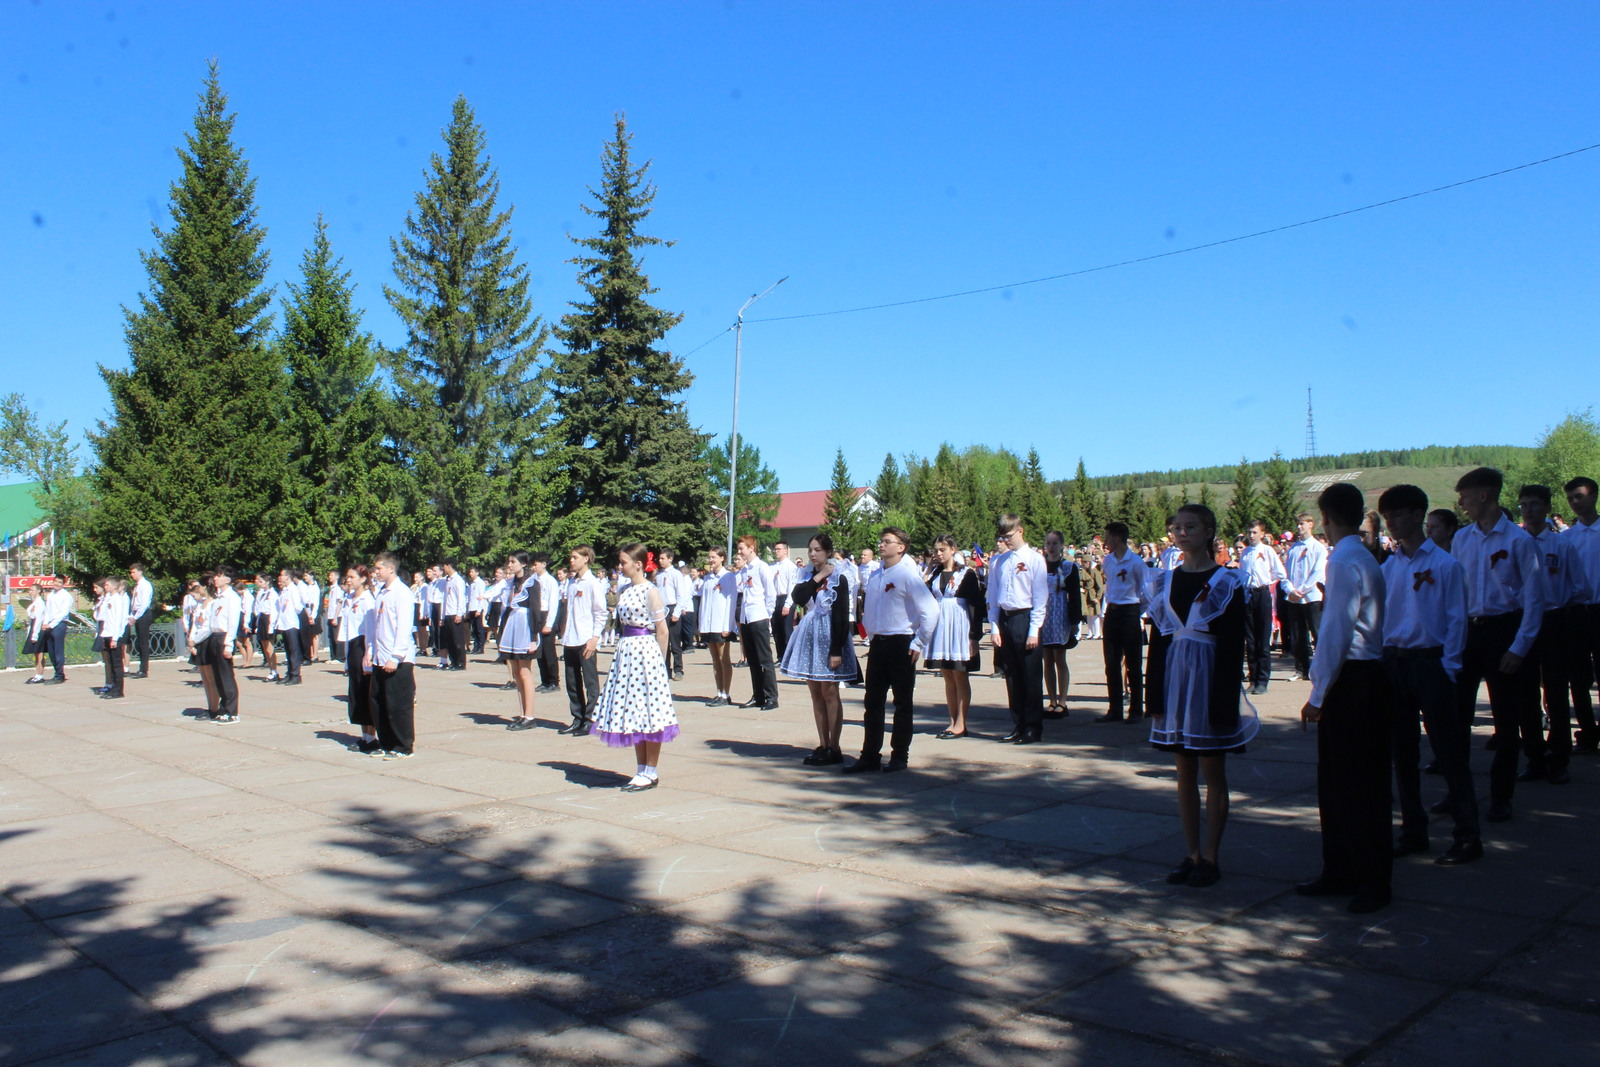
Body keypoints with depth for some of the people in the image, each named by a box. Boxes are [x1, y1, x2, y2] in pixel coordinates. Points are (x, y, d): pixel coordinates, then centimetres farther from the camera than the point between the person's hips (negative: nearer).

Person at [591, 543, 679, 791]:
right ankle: (642, 770, 19)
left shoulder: (651, 592, -9)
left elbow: (662, 630, -8)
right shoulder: (623, 591, 11)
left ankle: (651, 773, 7)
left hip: (645, 651, -8)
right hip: (626, 652, 8)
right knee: (633, 713, 10)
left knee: (648, 713, -2)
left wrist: (660, 661, -6)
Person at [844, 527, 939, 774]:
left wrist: (918, 644, -15)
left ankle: (899, 756, 14)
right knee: (872, 702, 8)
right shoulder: (876, 576, 8)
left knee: (903, 703, 5)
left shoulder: (907, 575, -12)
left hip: (901, 644, -6)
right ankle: (870, 756, 15)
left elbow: (930, 610, -17)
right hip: (878, 644, 7)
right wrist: (871, 639, 15)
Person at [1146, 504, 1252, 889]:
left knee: (1212, 773, 4)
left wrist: (1224, 703, -14)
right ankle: (1191, 853, 18)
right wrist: (1154, 695, 5)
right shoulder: (1165, 581, 8)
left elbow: (1233, 648, -8)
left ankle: (1211, 857, 13)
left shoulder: (1226, 583, -5)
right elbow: (1157, 641, 9)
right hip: (1175, 682, 5)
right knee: (1184, 773, 9)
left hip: (1209, 682, -4)